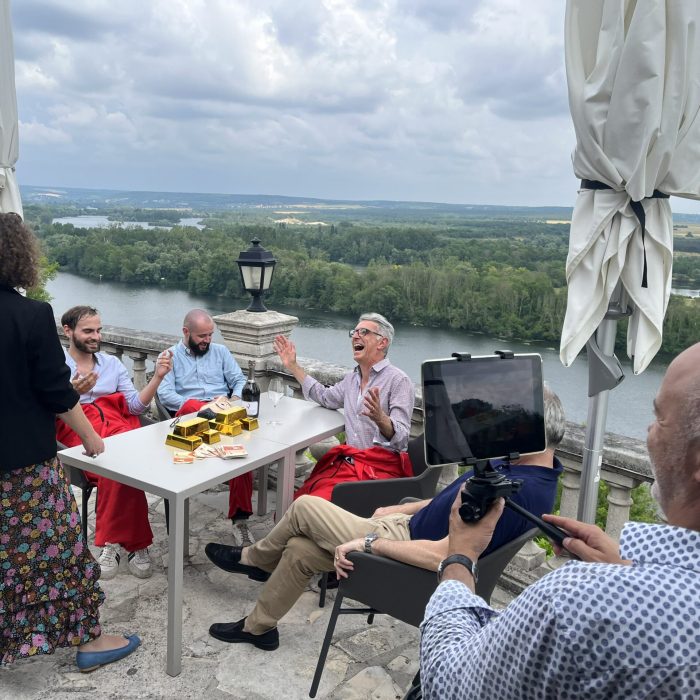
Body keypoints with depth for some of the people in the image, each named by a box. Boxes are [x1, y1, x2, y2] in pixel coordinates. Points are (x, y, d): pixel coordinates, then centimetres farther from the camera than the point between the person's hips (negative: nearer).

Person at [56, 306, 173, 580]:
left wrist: (157, 377, -2)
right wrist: (73, 393, -19)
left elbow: (135, 406, 13)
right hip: (80, 435, -3)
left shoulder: (112, 363, 21)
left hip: (120, 429, 3)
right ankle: (136, 544, -24)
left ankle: (112, 542, -22)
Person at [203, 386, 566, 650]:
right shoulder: (529, 465, 0)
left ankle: (254, 559, 26)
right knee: (300, 550, 8)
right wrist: (398, 509, 14)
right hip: (412, 526, 9)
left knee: (304, 508, -3)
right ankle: (258, 626, 29)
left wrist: (368, 542, -24)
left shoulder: (515, 492, -32)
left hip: (410, 552, -9)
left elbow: (440, 555, -33)